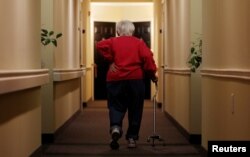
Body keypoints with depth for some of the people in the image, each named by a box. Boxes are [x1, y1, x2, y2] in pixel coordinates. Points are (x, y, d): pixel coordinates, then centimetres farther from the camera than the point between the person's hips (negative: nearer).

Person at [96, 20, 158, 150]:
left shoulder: (113, 41, 9)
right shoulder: (139, 42, 8)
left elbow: (100, 46, -10)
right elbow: (147, 57, -7)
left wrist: (110, 60, -4)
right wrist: (152, 74, -1)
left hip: (116, 79, 0)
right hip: (135, 79, 0)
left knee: (116, 105, 8)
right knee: (135, 109, 9)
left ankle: (115, 127, -20)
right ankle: (132, 138, 10)